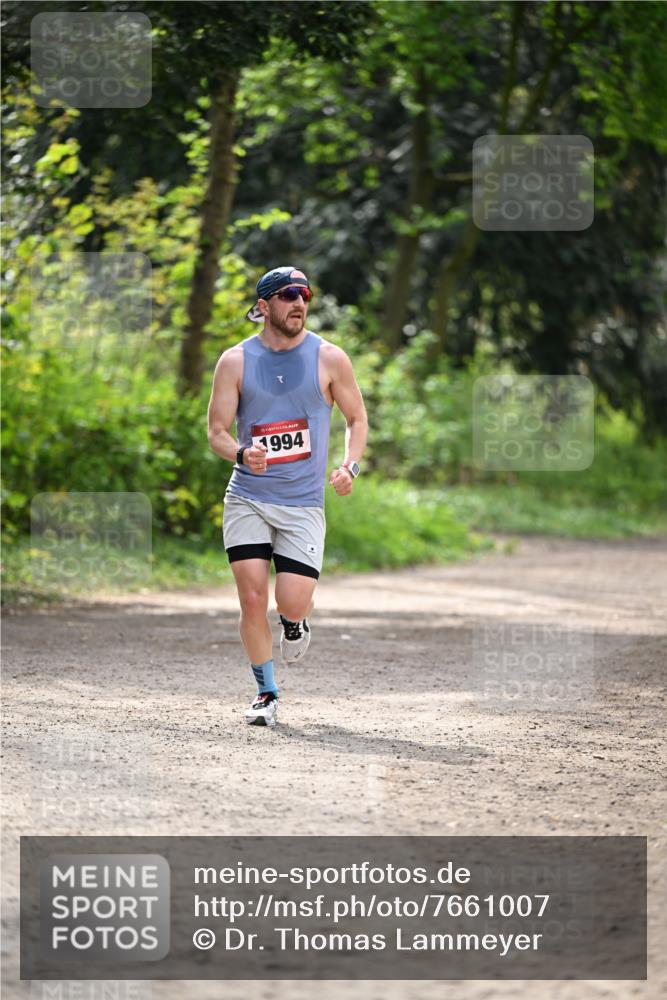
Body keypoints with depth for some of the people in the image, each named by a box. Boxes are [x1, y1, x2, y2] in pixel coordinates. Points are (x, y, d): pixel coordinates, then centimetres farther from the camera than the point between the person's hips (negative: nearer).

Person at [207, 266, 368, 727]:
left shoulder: (329, 358, -1)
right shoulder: (235, 361, 0)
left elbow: (358, 419, 9)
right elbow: (217, 431, 2)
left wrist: (350, 467, -9)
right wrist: (241, 454, -20)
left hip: (303, 503, -1)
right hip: (247, 498, 1)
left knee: (292, 603, -10)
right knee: (253, 598, -7)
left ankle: (296, 623, 28)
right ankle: (267, 693, 10)